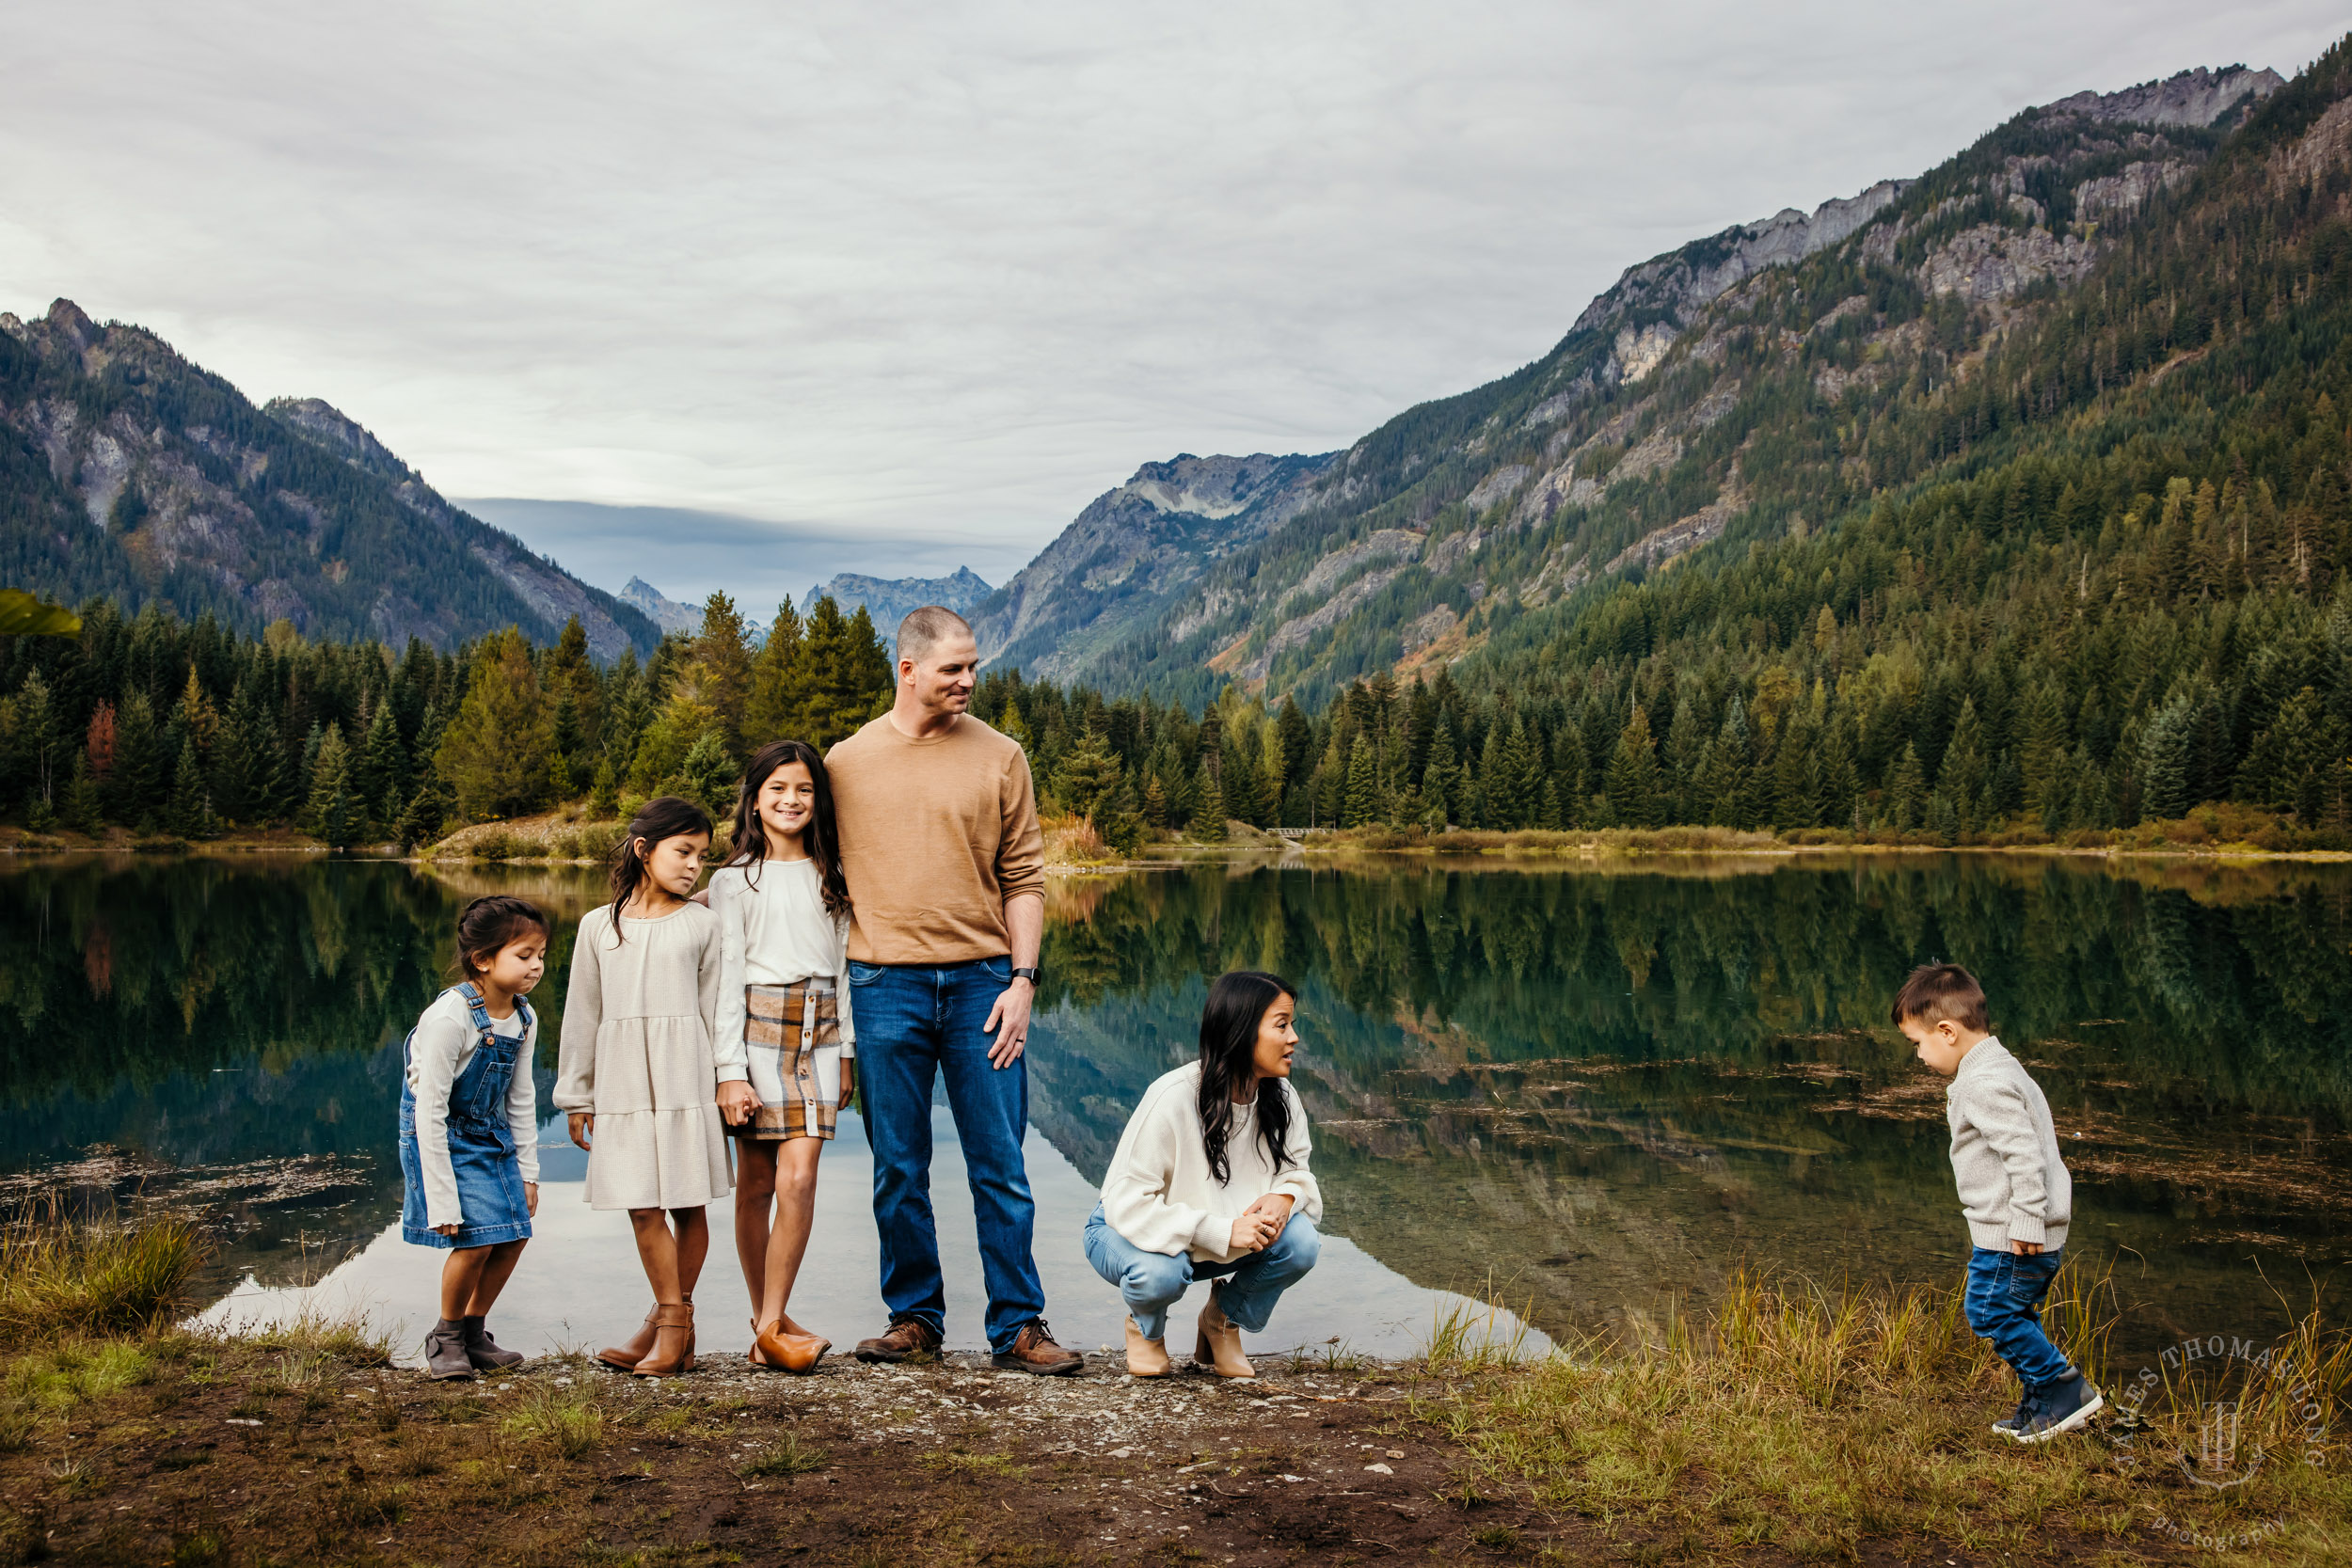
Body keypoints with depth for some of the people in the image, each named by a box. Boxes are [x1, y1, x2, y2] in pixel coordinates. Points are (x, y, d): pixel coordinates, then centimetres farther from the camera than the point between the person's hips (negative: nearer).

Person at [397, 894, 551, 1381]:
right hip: (441, 1134, -7)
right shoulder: (449, 1017, -28)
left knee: (512, 1236, 1)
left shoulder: (523, 1019, -6)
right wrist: (443, 1199, -24)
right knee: (474, 1239, -15)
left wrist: (528, 1173, 8)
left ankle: (473, 1335, 21)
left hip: (491, 1133, 7)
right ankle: (446, 1338, 9)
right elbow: (430, 1110, -25)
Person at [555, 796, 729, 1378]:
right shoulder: (599, 926, 8)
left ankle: (672, 1319, 13)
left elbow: (714, 1007, 6)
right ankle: (672, 1322, 7)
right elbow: (582, 1014, 11)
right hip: (623, 1082, 1)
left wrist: (728, 1084, 3)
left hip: (686, 1079, -1)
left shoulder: (700, 924, 5)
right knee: (643, 1205, -2)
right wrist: (576, 1095, 12)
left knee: (687, 1203, 2)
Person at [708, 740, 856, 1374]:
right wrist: (731, 1072, -9)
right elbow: (728, 978, -3)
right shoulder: (735, 880, 1)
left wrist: (846, 1051, 10)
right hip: (757, 1030, -2)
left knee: (798, 1179, -9)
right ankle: (767, 1321, 15)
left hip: (817, 1035, 2)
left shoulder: (829, 877, 12)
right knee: (756, 1185, 3)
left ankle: (771, 1329, -4)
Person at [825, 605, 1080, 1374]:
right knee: (898, 1170, 7)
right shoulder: (848, 762, 6)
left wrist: (1022, 978, -5)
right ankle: (914, 1317, 20)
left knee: (1000, 1167, 2)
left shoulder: (999, 757, 5)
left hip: (981, 981, 0)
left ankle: (1017, 1325, 10)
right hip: (885, 985, 1)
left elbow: (1023, 877, 4)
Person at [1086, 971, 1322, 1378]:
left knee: (1300, 1243, -23)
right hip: (1125, 1232, -5)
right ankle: (1145, 1326, 1)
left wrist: (1285, 1196, -24)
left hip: (1220, 1242, 5)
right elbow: (1129, 1204, -30)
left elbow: (1297, 1170, 2)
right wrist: (1219, 1231, -37)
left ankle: (1223, 1319, 7)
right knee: (1160, 1272, -39)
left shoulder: (1281, 1098, -11)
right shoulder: (1172, 1098, -30)